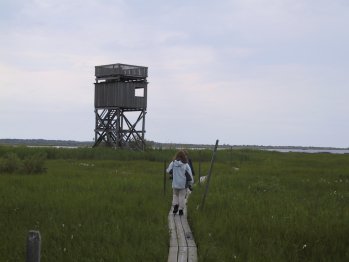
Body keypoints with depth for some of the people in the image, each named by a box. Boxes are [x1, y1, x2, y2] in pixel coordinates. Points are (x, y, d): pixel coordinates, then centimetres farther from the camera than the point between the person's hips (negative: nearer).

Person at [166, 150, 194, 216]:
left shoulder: (173, 163, -4)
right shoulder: (185, 164, -6)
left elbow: (168, 170, 1)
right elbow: (190, 173, -6)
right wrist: (191, 181, 5)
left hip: (175, 183, 1)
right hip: (183, 183, -1)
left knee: (175, 195, 20)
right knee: (182, 196, 9)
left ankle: (175, 205, -2)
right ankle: (181, 210, 8)